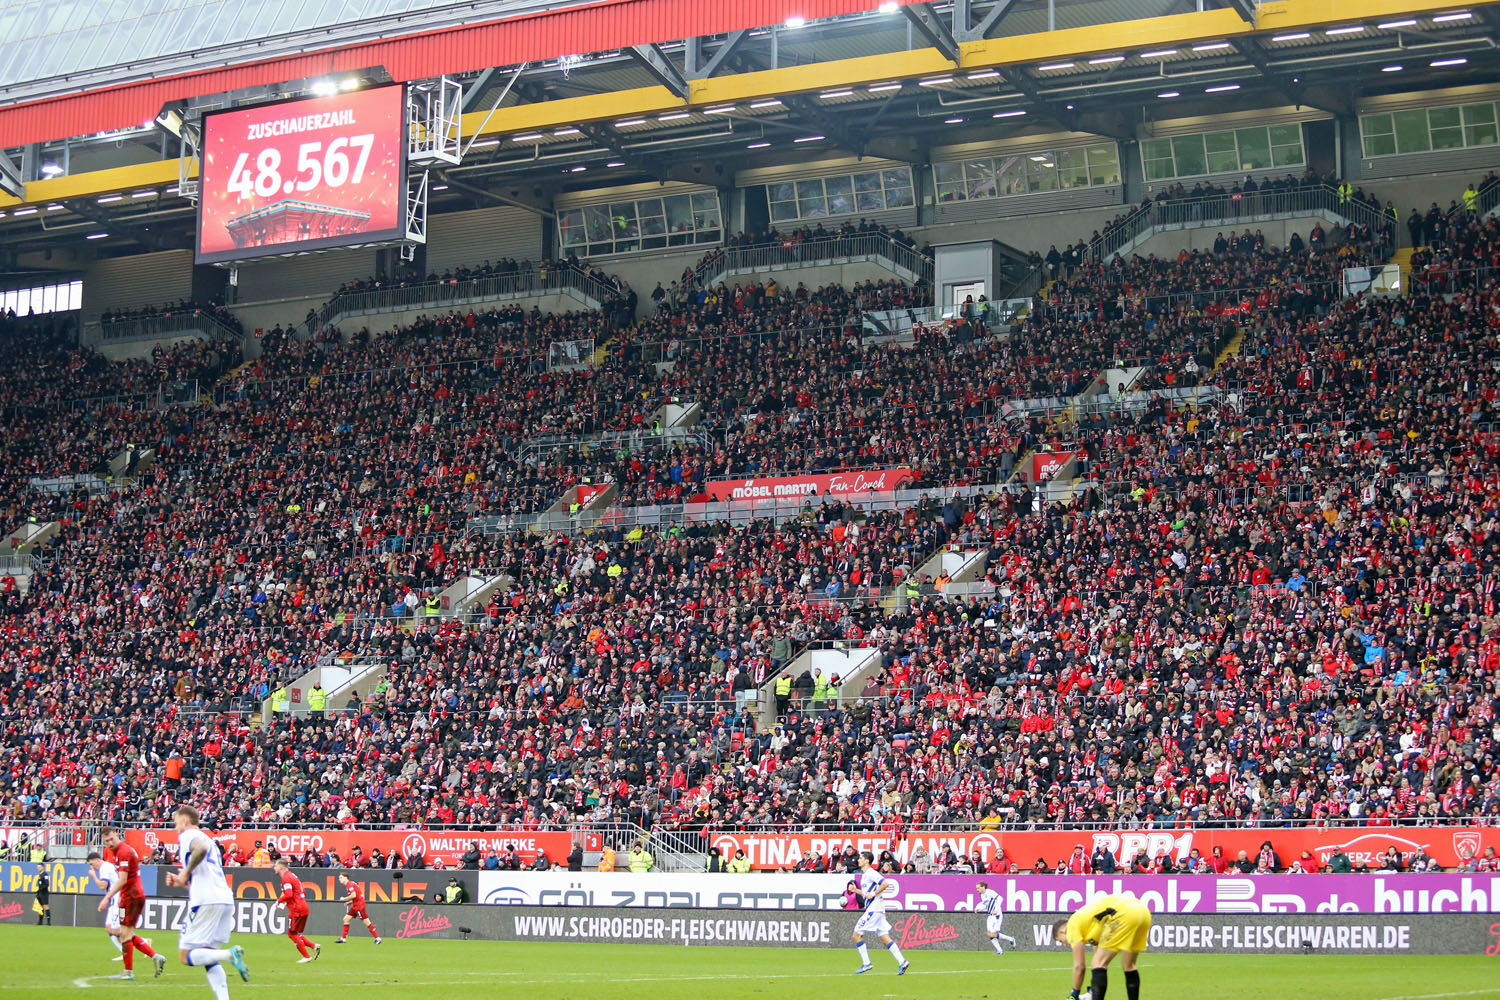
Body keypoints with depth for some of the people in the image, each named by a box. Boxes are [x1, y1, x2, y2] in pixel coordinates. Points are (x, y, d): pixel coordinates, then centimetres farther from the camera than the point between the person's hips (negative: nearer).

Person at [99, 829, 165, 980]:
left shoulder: (123, 852, -15)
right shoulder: (126, 850, 16)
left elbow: (122, 880, -23)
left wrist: (107, 898, -26)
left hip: (130, 896, -10)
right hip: (138, 894, 10)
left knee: (125, 934, -5)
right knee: (129, 935, 13)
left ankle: (128, 971, 1)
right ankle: (156, 957, 9)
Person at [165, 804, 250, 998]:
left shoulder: (188, 835, 1)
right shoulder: (207, 839, 29)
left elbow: (201, 848, -25)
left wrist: (186, 872, -11)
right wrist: (182, 883, 25)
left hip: (206, 902, -9)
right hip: (226, 900, 9)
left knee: (185, 955, -4)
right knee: (208, 958, 13)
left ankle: (230, 954, -24)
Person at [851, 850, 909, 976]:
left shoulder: (871, 873, -11)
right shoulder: (864, 875, 19)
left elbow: (885, 883, -22)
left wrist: (873, 894, -18)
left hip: (874, 909, -10)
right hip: (871, 908, 10)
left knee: (857, 934, -6)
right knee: (885, 938, 4)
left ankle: (866, 963, -4)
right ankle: (902, 962, -1)